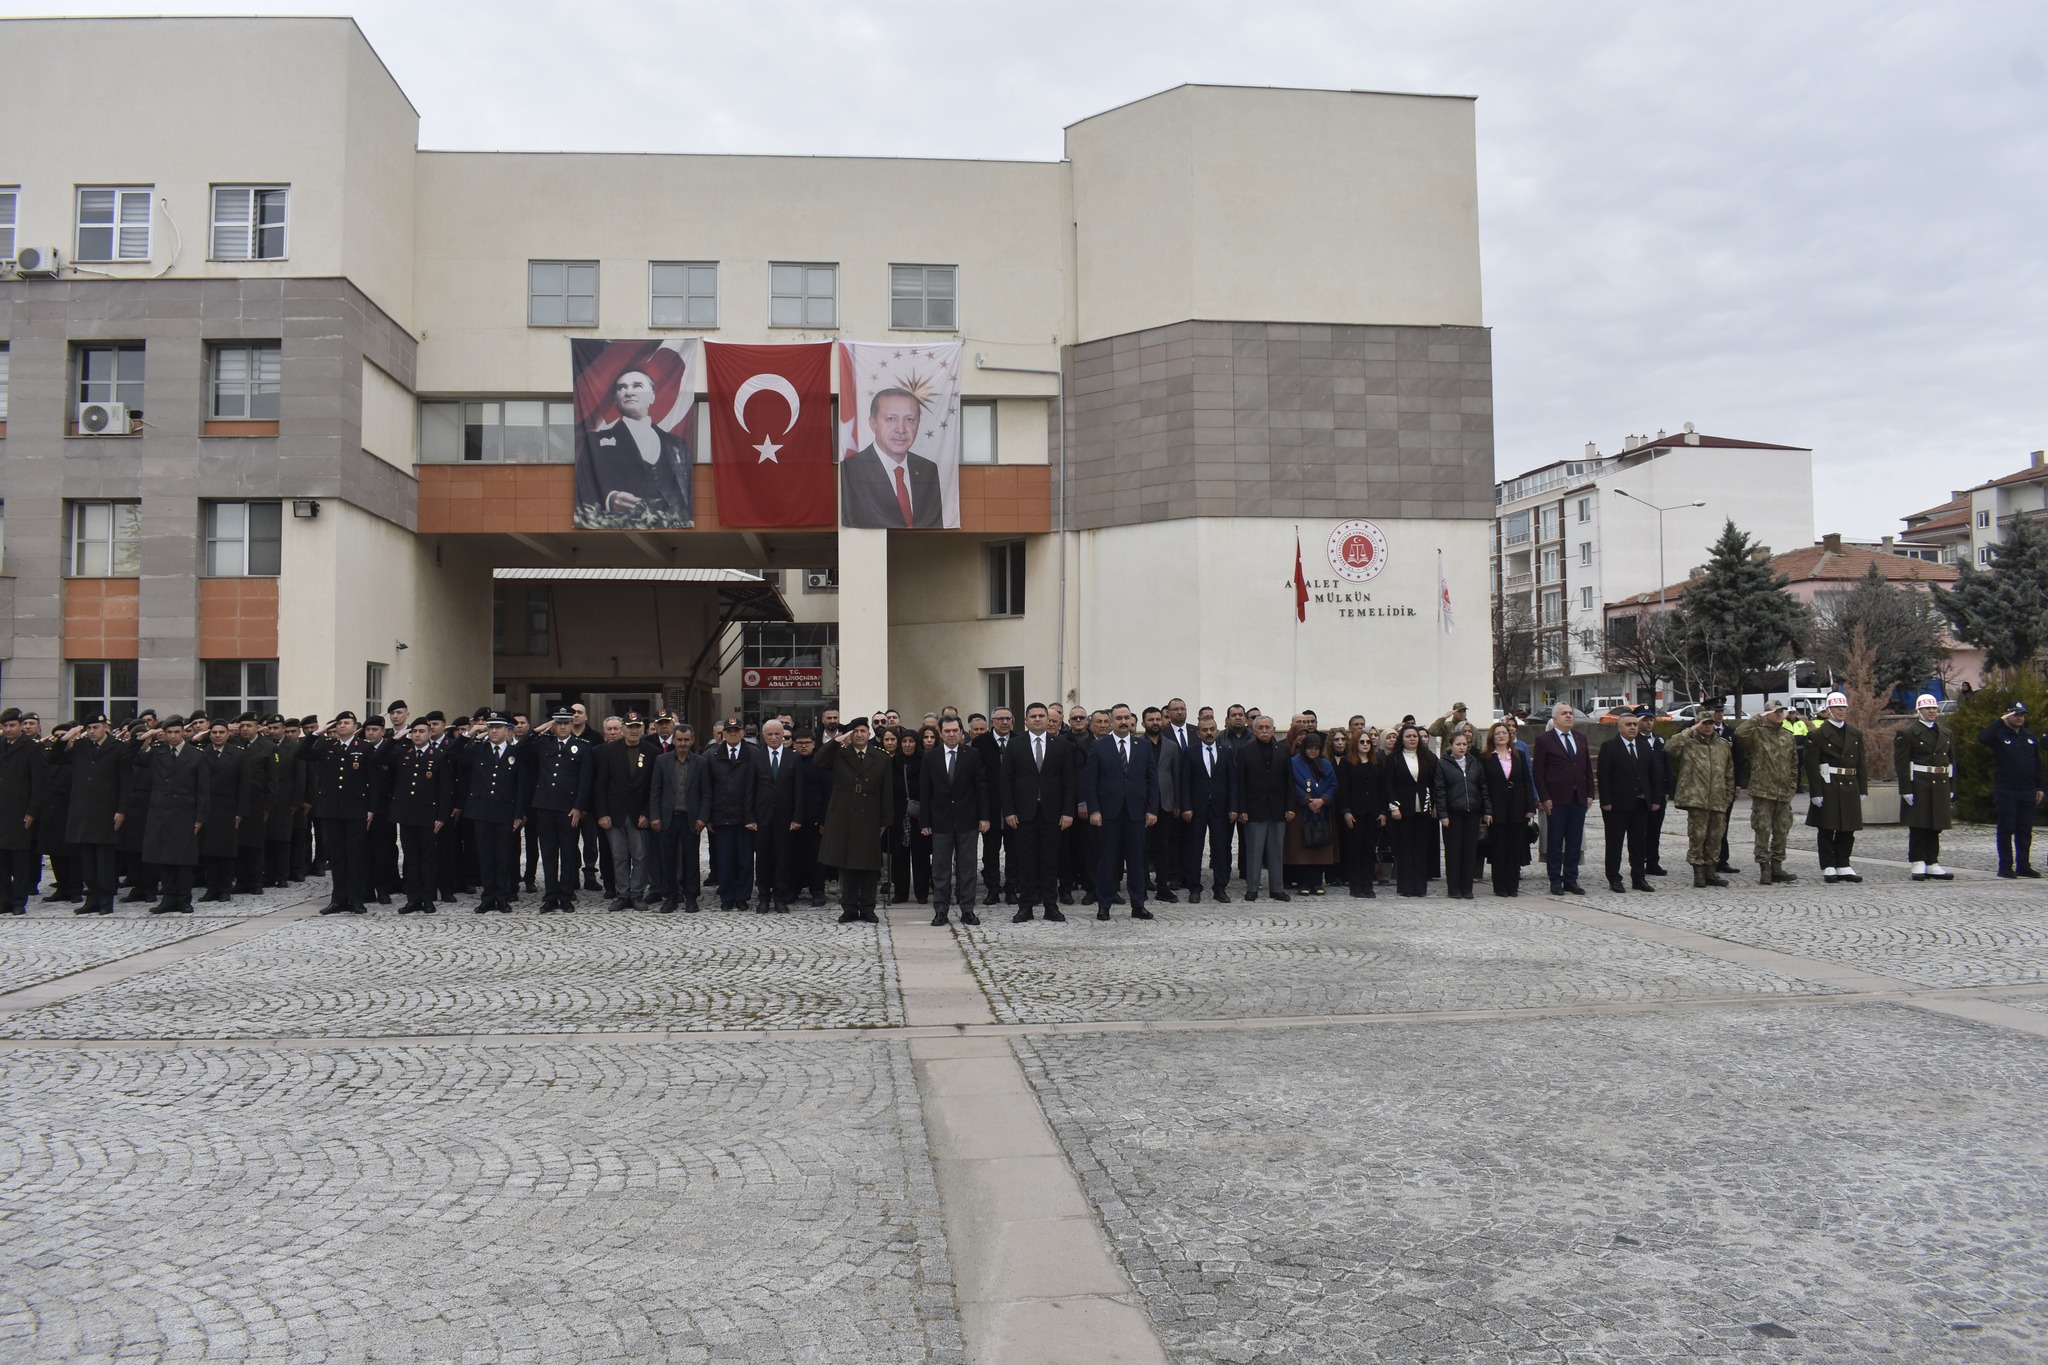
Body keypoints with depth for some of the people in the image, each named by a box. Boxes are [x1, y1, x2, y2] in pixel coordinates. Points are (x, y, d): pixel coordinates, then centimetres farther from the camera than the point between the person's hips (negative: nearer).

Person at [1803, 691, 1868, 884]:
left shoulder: (1856, 734, 12)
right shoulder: (1818, 735, -5)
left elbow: (1861, 764, 14)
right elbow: (1811, 766, -9)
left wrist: (1862, 789, 8)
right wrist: (1816, 792, -14)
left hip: (1850, 788, 5)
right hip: (1828, 787, -5)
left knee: (1847, 831, 9)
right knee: (1826, 830, 0)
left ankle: (1843, 866, 18)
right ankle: (1828, 868, 6)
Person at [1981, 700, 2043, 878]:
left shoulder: (2030, 737, 13)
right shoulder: (1999, 734, -3)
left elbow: (2037, 764, 17)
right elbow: (1982, 739, -26)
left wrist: (2039, 787, 11)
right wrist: (2001, 721, -22)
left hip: (2028, 790, 5)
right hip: (2006, 790, -5)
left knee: (2025, 830, 8)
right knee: (2006, 829, -2)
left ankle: (2024, 866, 15)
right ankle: (2005, 867, 1)